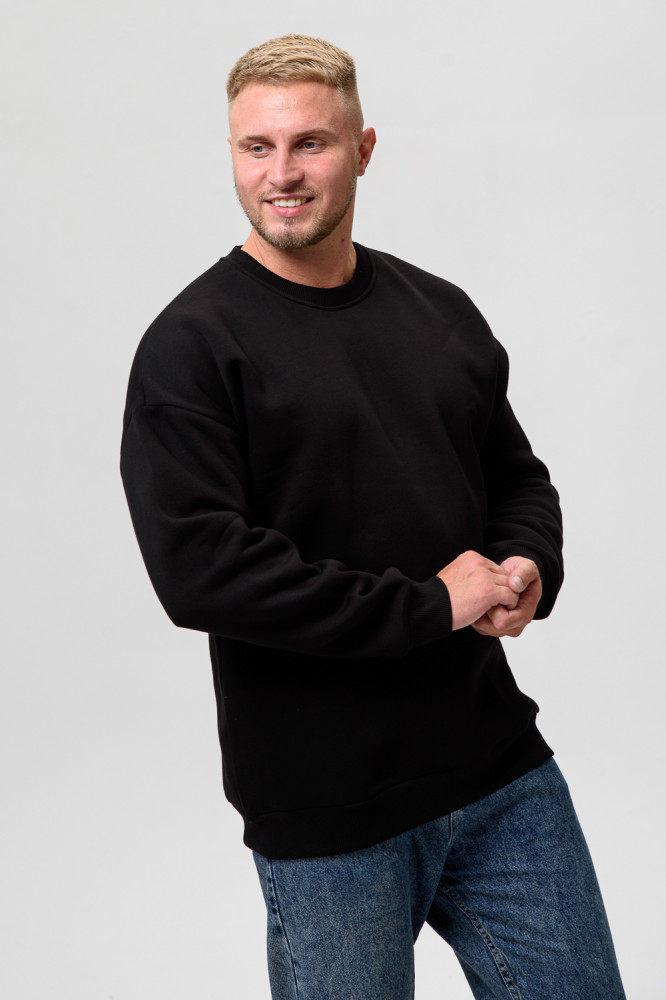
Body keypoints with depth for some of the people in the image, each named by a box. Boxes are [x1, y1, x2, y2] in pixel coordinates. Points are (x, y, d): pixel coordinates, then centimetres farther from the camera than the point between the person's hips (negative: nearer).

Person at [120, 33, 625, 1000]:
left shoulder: (442, 312, 9)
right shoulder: (191, 345, -9)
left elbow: (519, 478, 20)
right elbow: (198, 568, -19)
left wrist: (526, 571, -4)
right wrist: (431, 602, -17)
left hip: (504, 774, 5)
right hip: (330, 816, -5)